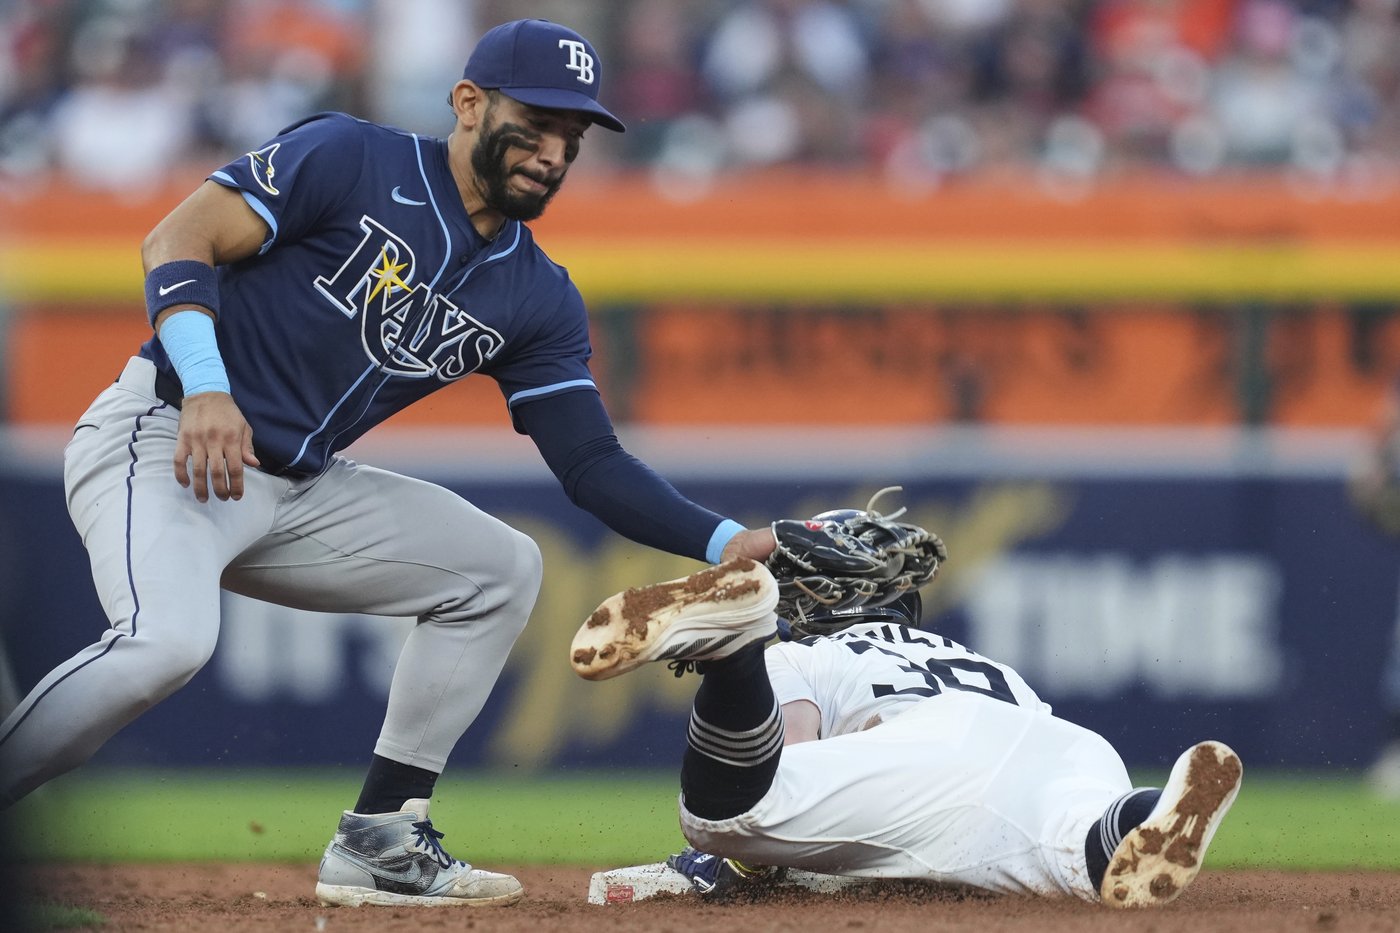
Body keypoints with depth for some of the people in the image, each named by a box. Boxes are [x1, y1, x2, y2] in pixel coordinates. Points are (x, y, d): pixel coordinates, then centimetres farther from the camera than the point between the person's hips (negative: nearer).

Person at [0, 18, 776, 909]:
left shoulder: (537, 300, 9)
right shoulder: (351, 160, -8)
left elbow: (592, 463, 6)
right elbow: (178, 241, -14)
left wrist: (725, 542, -8)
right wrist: (205, 388, -29)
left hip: (299, 492, 8)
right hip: (164, 441, -8)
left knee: (500, 568, 4)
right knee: (167, 640, -33)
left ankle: (379, 841, 6)